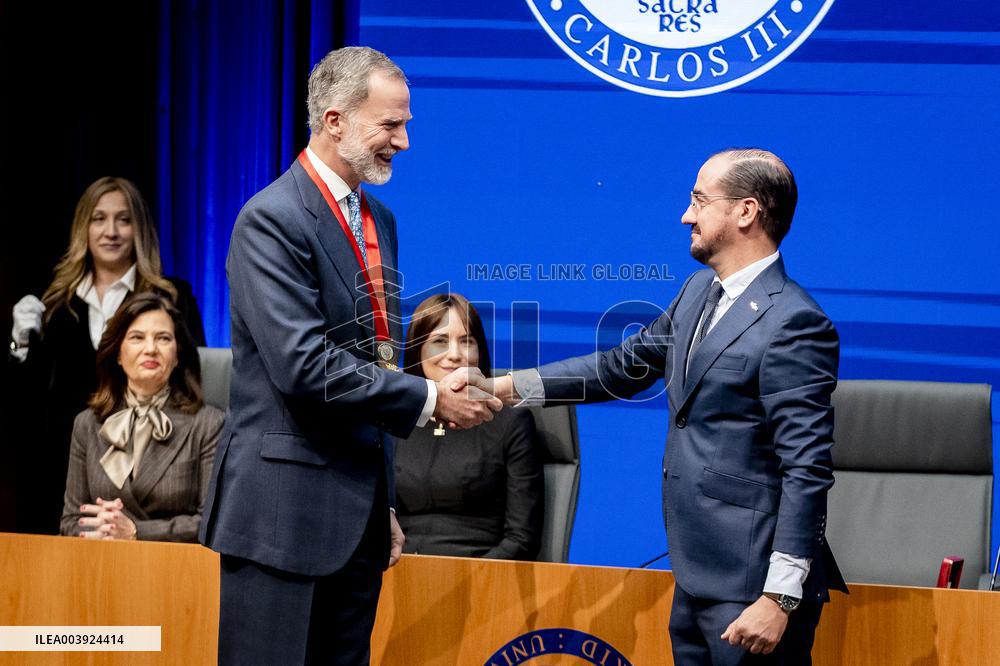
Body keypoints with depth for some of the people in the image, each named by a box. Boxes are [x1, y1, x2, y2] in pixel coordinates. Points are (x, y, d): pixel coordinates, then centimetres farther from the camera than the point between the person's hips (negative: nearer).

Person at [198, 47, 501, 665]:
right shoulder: (273, 220, -12)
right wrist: (428, 399, -16)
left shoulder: (379, 220, 15)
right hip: (286, 508, -8)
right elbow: (302, 364, -22)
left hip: (360, 511, 8)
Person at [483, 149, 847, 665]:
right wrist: (507, 387, 17)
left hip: (752, 588, -9)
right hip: (695, 580, 9)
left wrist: (780, 599, -22)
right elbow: (624, 365, 23)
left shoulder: (793, 323, -17)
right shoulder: (699, 292, 11)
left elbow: (807, 471, -20)